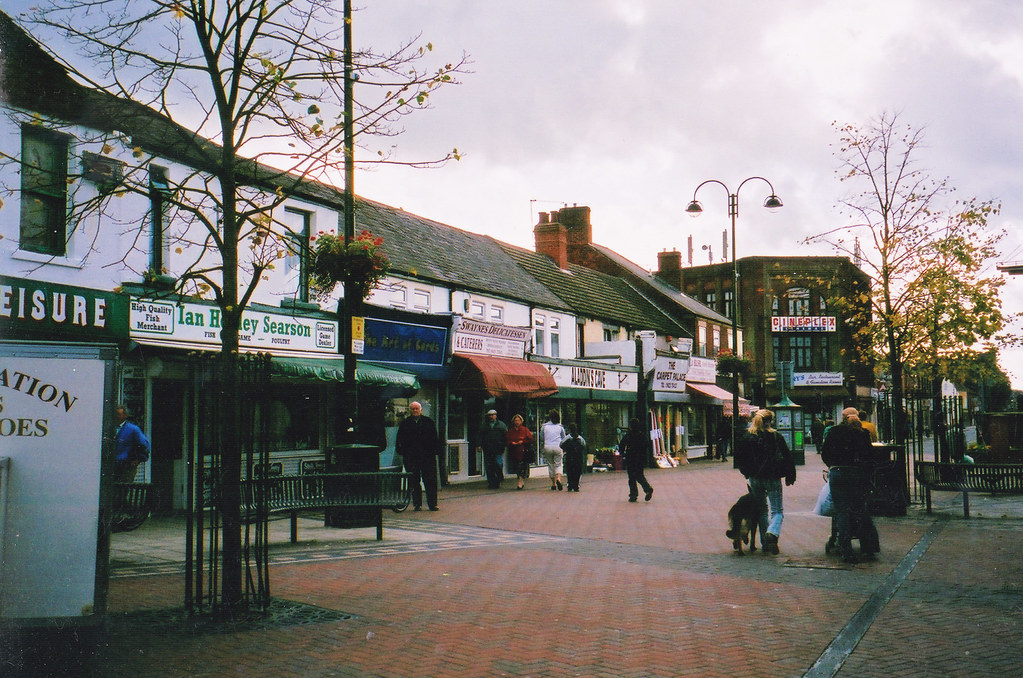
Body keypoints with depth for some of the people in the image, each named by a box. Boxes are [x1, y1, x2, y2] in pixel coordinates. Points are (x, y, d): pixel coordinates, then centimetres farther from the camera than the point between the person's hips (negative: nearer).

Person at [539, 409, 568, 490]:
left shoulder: (544, 426, 3)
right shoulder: (560, 426, 4)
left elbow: (541, 438, 12)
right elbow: (564, 438, 13)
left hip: (547, 447, 0)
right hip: (558, 447, 0)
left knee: (550, 465, 10)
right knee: (558, 465, 6)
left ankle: (553, 483, 12)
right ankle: (558, 478, -20)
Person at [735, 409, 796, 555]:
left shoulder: (747, 437, -2)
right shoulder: (776, 436, -7)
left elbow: (739, 458, 2)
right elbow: (787, 457, -5)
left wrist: (747, 473, 16)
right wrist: (790, 476, 6)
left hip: (754, 479, 3)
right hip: (772, 478, -3)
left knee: (762, 510, 18)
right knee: (778, 510, 5)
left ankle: (765, 543, 17)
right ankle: (772, 533, -23)